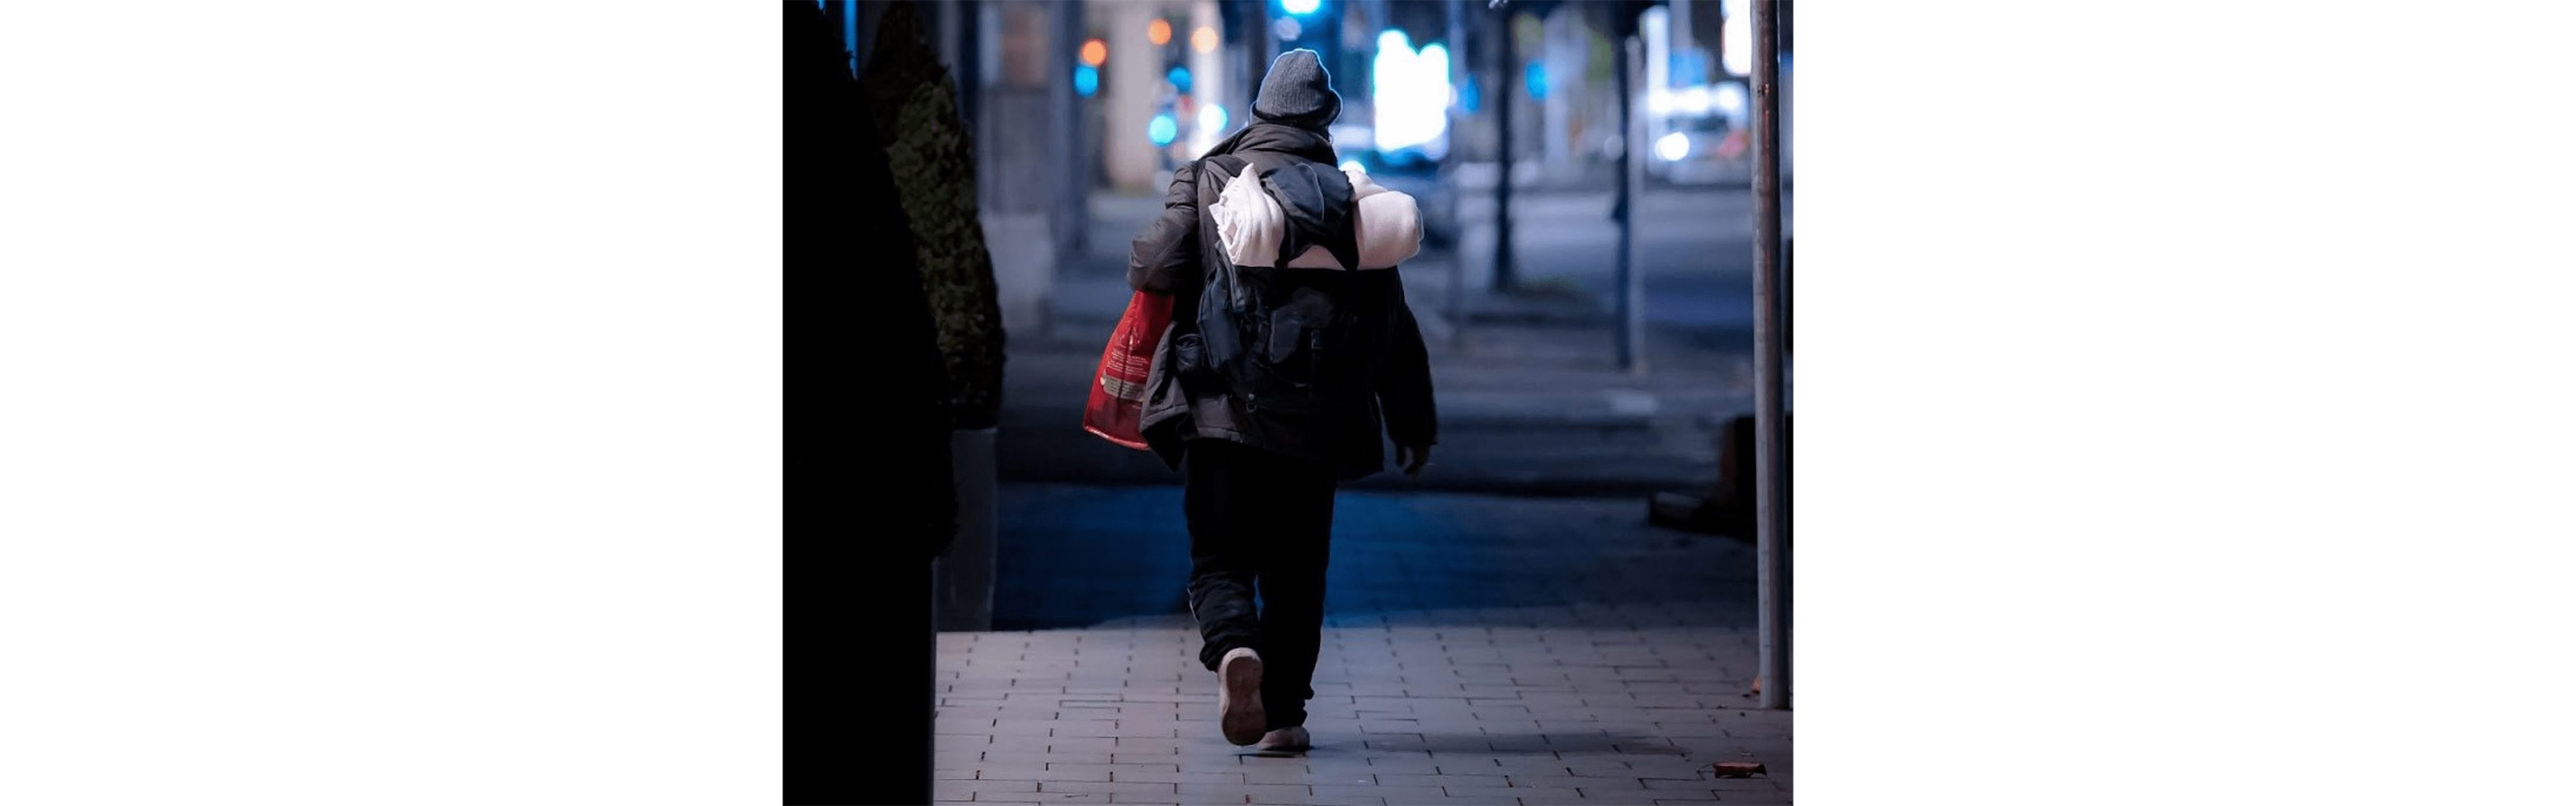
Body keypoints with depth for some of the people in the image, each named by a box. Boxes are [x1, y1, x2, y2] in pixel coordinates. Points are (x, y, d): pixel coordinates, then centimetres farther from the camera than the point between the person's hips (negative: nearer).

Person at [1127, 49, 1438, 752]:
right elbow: (1394, 325, 7)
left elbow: (1152, 266, -8)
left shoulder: (1208, 181, 1)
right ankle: (1284, 712, 10)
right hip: (1312, 425, 2)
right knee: (1296, 570, 12)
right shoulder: (1351, 201, 7)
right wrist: (1413, 422, 13)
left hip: (1220, 412, -2)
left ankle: (1234, 648, -27)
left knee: (1219, 559, 3)